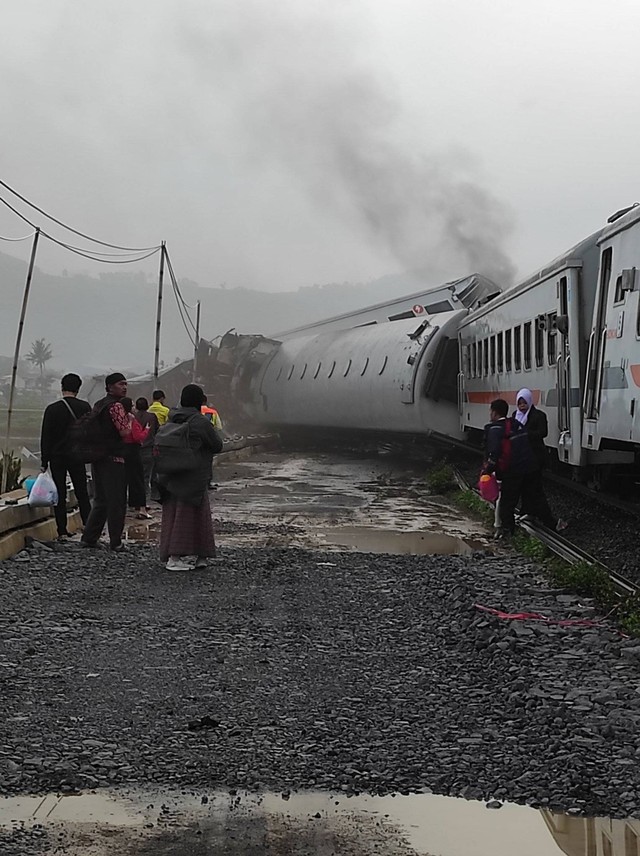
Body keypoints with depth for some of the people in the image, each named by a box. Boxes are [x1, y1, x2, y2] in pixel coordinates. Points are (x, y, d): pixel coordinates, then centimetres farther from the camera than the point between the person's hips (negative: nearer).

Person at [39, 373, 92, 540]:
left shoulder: (52, 409, -4)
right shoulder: (85, 407, -2)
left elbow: (45, 437, -3)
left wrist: (44, 462, 1)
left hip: (57, 457, -1)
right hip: (78, 457, 1)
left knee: (60, 496, 4)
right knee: (82, 494, 8)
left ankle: (62, 532, 3)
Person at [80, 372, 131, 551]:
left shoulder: (98, 405, 15)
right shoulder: (116, 406, -13)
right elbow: (125, 432, -18)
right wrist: (130, 419, -2)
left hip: (98, 458, 9)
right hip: (114, 459, -9)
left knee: (100, 500, 15)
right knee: (117, 502, -1)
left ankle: (89, 537, 13)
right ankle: (115, 542, 2)